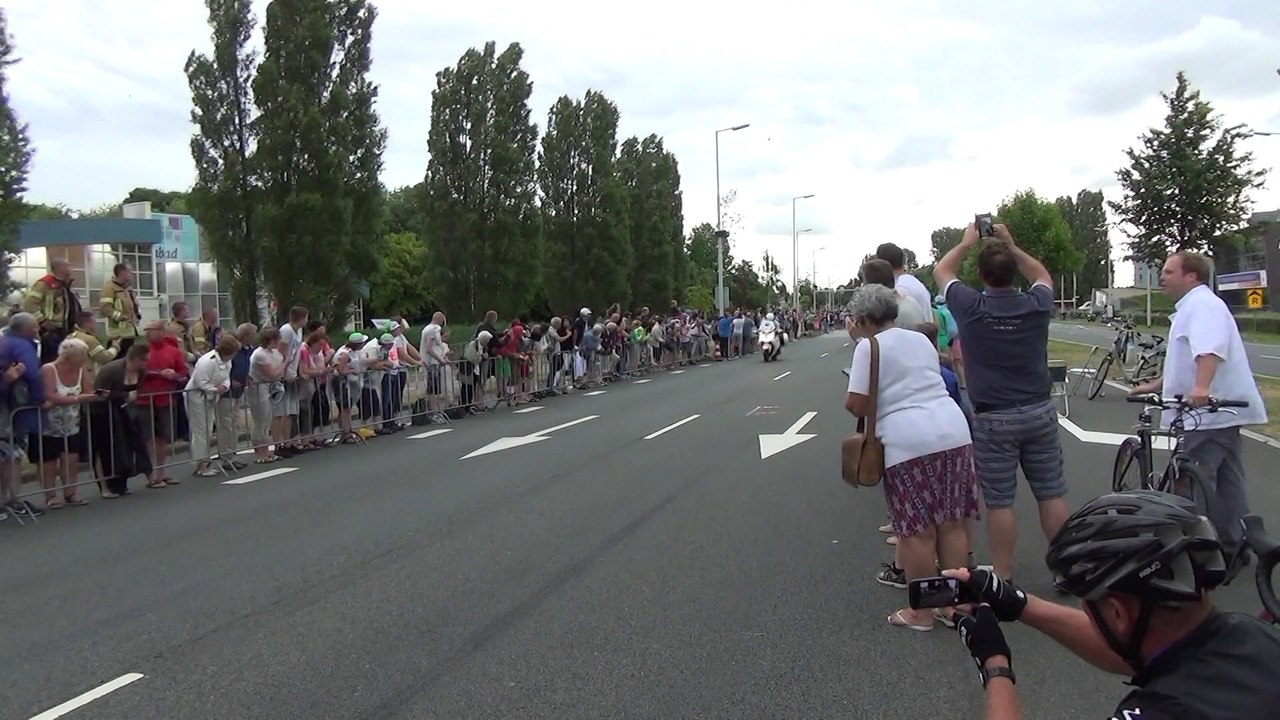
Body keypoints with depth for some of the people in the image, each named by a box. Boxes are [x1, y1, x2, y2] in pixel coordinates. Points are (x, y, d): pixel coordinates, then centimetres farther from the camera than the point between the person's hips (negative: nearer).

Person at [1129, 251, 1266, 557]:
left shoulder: (1202, 304, -14)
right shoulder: (1192, 307, 21)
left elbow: (1210, 349, -34)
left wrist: (1201, 387, -48)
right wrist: (1156, 385, 31)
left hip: (1208, 410, -11)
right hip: (1221, 410, 11)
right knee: (1227, 482, 15)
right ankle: (1234, 544, 22)